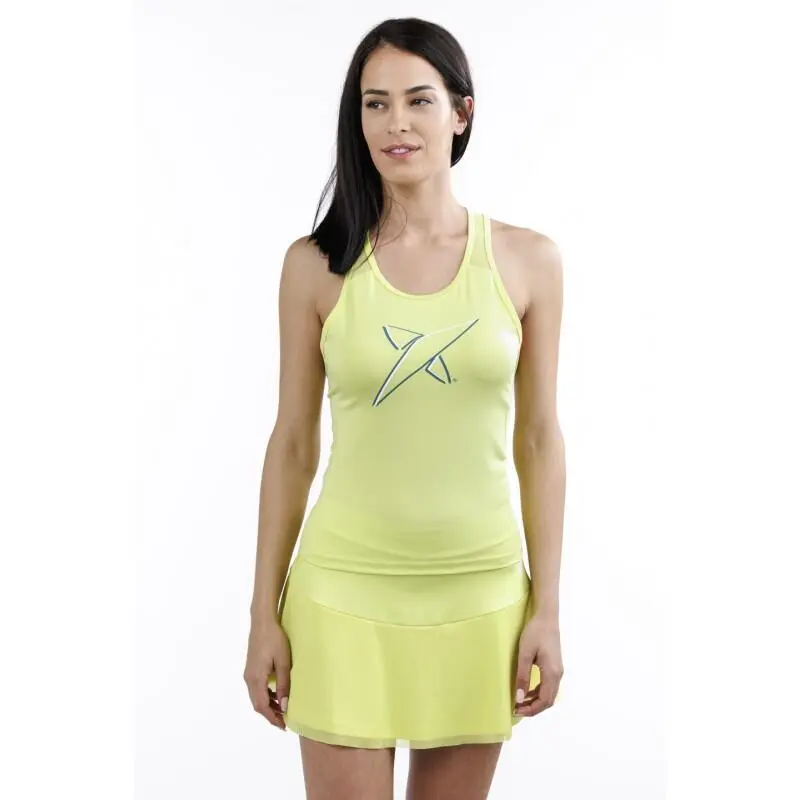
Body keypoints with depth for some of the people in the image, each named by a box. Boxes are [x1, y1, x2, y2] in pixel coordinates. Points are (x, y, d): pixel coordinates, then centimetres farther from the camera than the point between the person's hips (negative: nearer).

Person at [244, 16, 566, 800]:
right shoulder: (315, 264, -2)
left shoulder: (528, 260, 0)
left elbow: (538, 440, 3)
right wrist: (263, 615, 1)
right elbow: (292, 443, 2)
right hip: (345, 590, -1)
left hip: (481, 595, 1)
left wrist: (546, 610, 1)